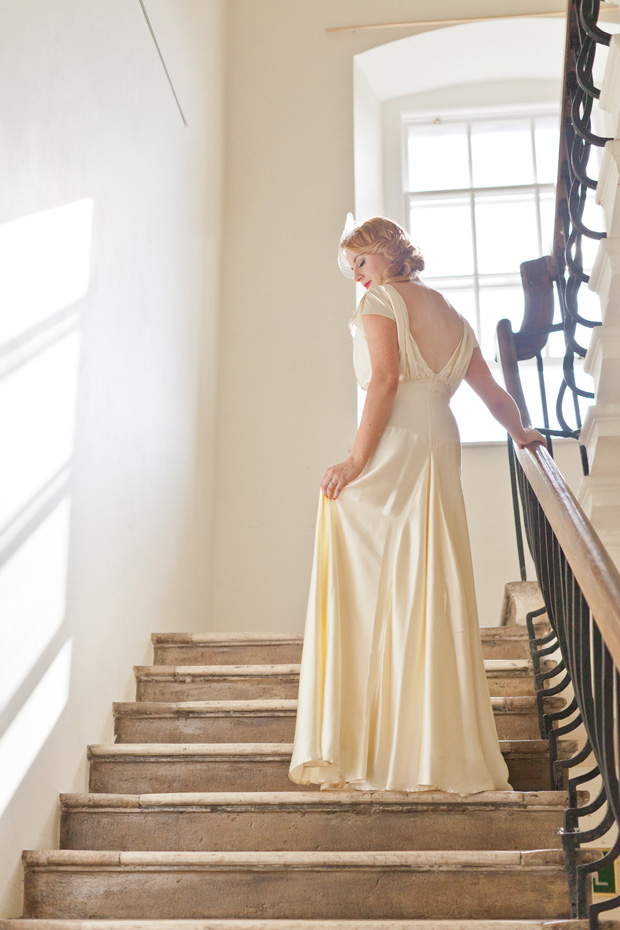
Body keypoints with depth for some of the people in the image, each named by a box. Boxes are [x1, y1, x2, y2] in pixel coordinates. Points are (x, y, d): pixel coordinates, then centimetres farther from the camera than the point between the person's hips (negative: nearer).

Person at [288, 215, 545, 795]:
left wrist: (357, 459, -15)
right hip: (442, 448, 7)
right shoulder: (449, 314, 24)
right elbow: (493, 394, 22)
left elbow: (385, 380, -12)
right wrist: (521, 434, 38)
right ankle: (439, 746, 6)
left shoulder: (381, 300, 3)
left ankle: (370, 747, -6)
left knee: (371, 587, -5)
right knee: (431, 590, 5)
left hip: (394, 446, -7)